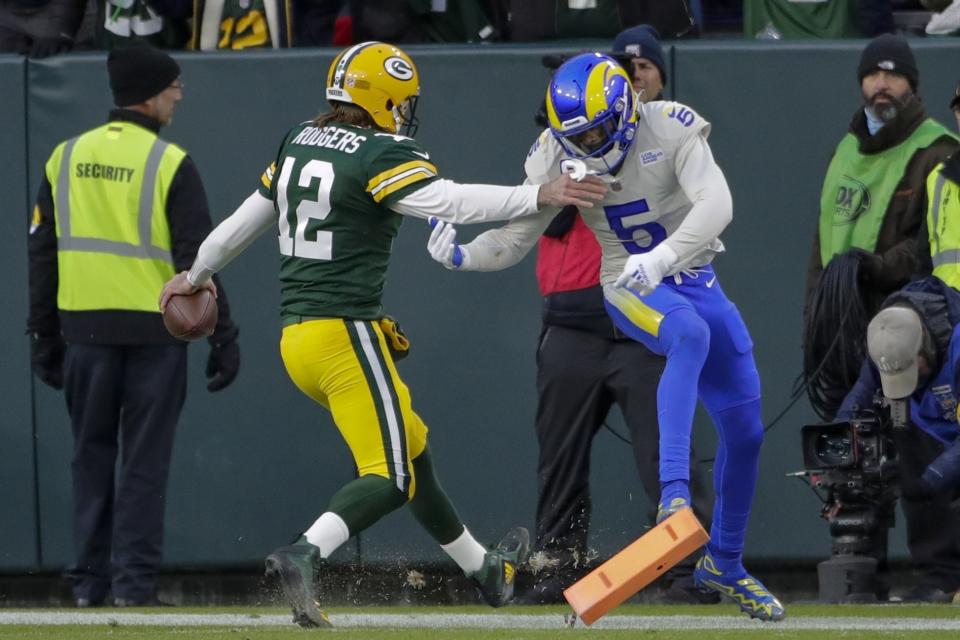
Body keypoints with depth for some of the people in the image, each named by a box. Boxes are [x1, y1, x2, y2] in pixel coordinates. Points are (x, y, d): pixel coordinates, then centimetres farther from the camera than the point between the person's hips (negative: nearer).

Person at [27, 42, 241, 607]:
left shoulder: (67, 157, 6)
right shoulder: (171, 163, -7)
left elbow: (42, 254, 8)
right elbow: (197, 258, -10)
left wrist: (45, 335, 14)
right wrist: (223, 336, -6)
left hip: (83, 328, 4)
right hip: (153, 328, -3)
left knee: (91, 455, 12)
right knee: (144, 459, 2)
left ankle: (89, 581, 11)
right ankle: (135, 581, 0)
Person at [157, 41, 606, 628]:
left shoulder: (299, 144, 13)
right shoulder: (382, 156, -11)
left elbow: (247, 218, 23)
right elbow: (452, 202, -26)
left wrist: (197, 275, 37)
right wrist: (539, 196, -26)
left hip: (296, 338, 9)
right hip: (345, 333, -9)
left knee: (411, 445, 22)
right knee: (391, 477, -11)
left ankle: (481, 568, 35)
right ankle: (306, 554, -34)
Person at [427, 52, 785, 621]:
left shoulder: (672, 130, -21)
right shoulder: (557, 157, -14)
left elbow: (715, 204, -34)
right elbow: (516, 240, -9)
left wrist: (660, 258, -49)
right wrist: (462, 255, -29)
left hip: (696, 280, 2)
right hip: (629, 290, -2)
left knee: (745, 429, 7)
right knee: (690, 334, -38)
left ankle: (725, 566, 27)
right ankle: (674, 494, -48)